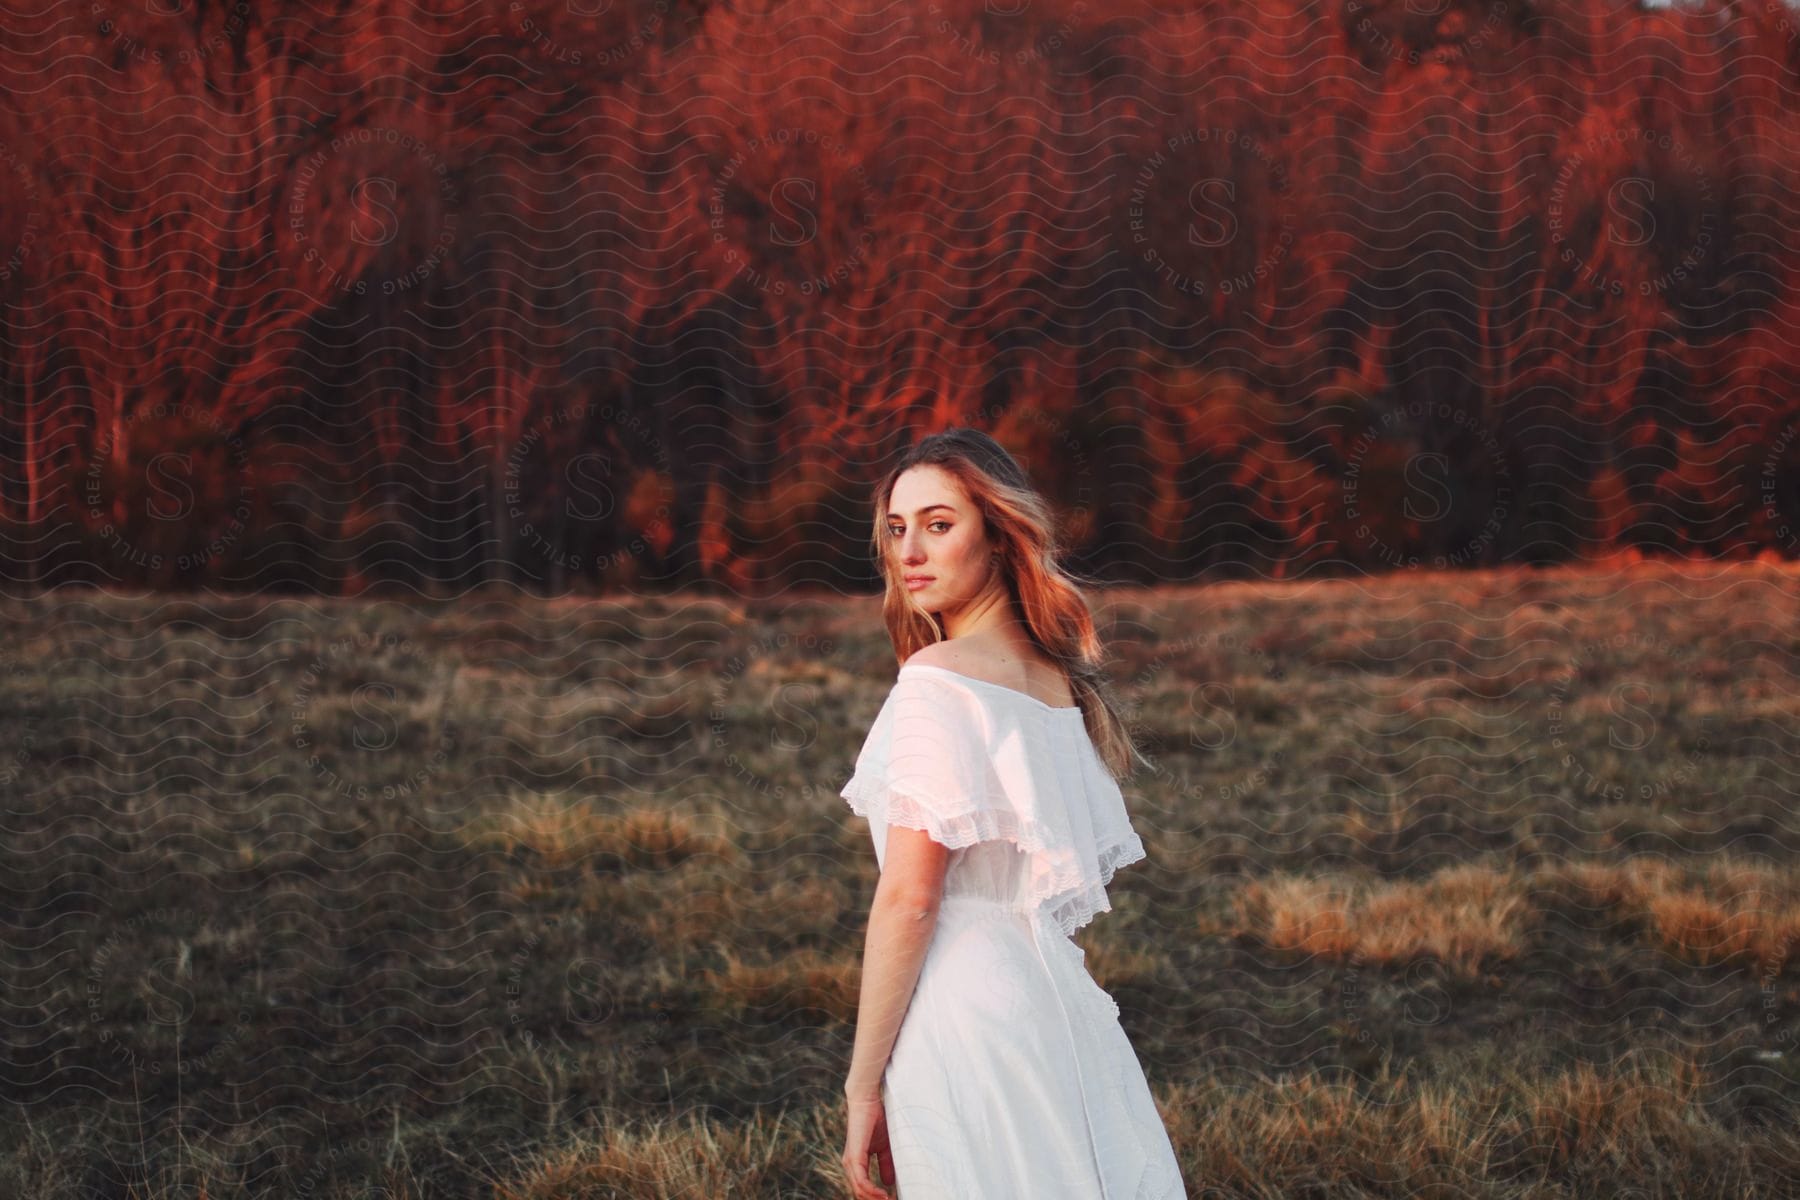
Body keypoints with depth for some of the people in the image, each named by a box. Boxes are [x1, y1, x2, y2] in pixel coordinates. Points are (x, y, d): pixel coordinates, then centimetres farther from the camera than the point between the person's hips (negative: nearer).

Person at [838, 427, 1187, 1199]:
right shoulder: (1059, 678, 11)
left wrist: (863, 1086, -12)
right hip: (1058, 999, 8)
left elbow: (908, 900, -16)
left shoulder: (938, 678, -13)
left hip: (962, 1012, -8)